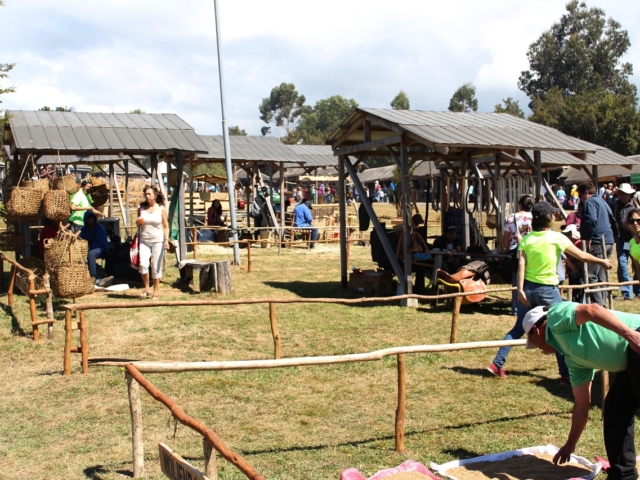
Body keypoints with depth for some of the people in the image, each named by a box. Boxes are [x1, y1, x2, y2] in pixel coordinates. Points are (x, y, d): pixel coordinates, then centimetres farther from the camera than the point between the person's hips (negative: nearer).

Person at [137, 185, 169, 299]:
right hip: (144, 240, 2)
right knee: (143, 264, -14)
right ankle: (146, 288, 4)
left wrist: (166, 240, -8)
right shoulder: (142, 208, 8)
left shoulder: (161, 209, 1)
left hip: (158, 240, -2)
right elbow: (138, 225, 18)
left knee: (156, 267, 0)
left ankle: (156, 292, 11)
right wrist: (139, 222, -5)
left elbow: (166, 226, 3)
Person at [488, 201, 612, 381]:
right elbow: (582, 256, -1)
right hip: (548, 290, -4)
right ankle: (566, 374, 10)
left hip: (528, 288, 4)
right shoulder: (557, 238, -8)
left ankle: (497, 364, 14)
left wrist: (520, 290, -10)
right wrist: (602, 261, 13)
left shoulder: (526, 240, 0)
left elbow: (521, 266, -8)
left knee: (518, 329, 15)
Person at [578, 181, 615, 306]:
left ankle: (598, 306, -11)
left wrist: (587, 239, -17)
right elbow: (611, 218, 27)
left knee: (591, 276, -9)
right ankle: (602, 303, 18)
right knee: (602, 276, 14)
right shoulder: (601, 201, 22)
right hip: (608, 242, 10)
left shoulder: (589, 202, -8)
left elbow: (591, 220, -22)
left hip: (597, 243, -10)